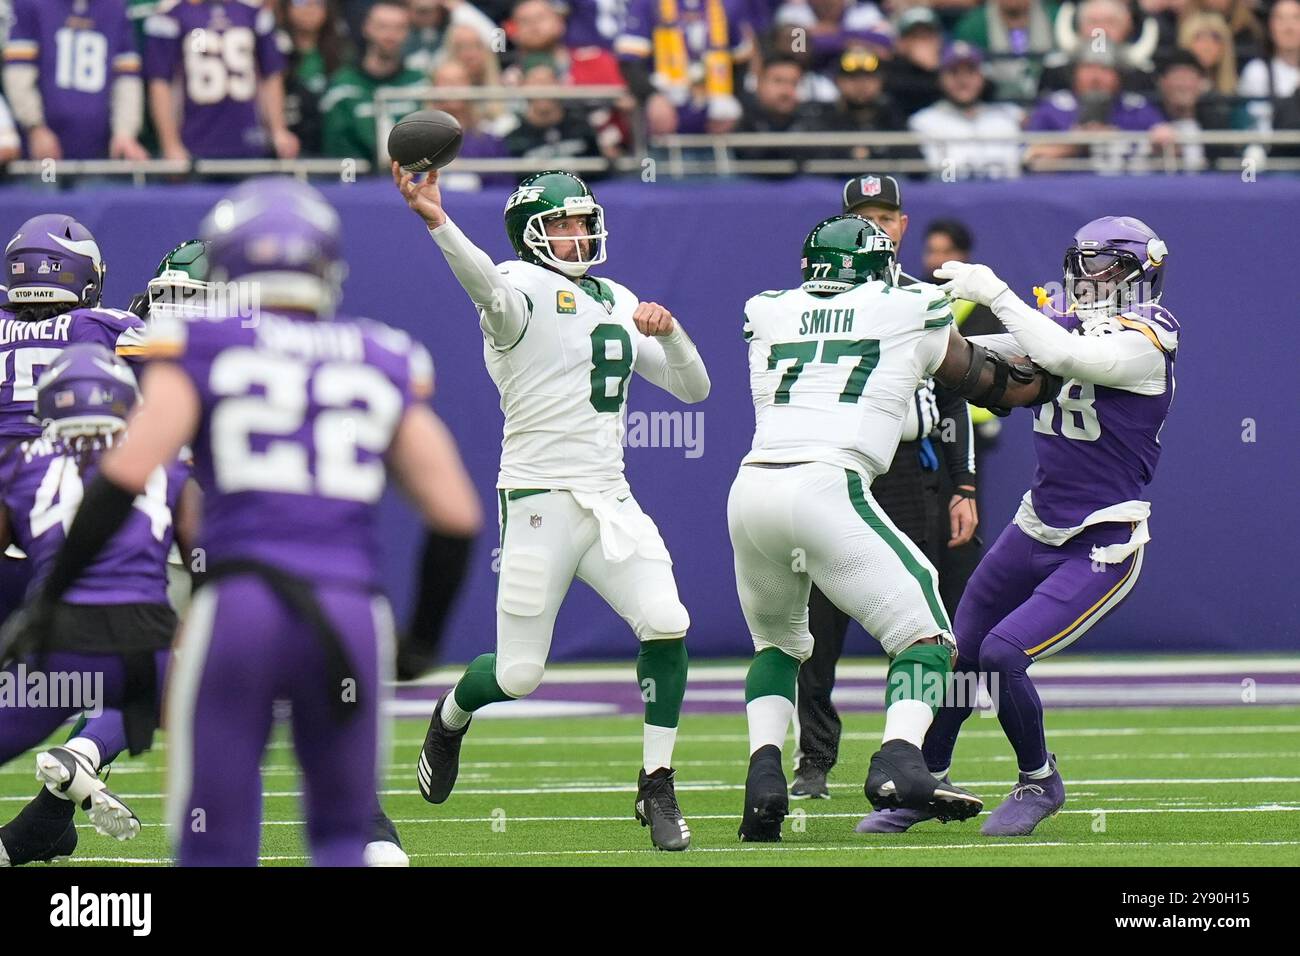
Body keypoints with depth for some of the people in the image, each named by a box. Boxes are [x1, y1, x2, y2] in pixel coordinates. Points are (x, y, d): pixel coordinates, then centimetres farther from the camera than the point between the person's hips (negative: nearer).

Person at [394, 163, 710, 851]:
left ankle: (657, 788, -3)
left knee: (666, 625, -16)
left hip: (611, 502, 5)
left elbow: (693, 388, 19)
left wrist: (669, 334, -2)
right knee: (518, 675, -2)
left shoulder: (618, 303, 16)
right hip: (540, 502, -5)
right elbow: (487, 286, -31)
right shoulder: (523, 289, -5)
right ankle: (450, 718, 34)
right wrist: (438, 224, -51)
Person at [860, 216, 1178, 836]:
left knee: (1003, 652, -17)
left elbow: (1064, 357, -30)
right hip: (1036, 529, 7)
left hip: (1100, 551, -7)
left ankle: (1039, 784, 7)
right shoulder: (1065, 323, 6)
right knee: (960, 653, 9)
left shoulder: (1144, 342, -15)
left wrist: (995, 294, -24)